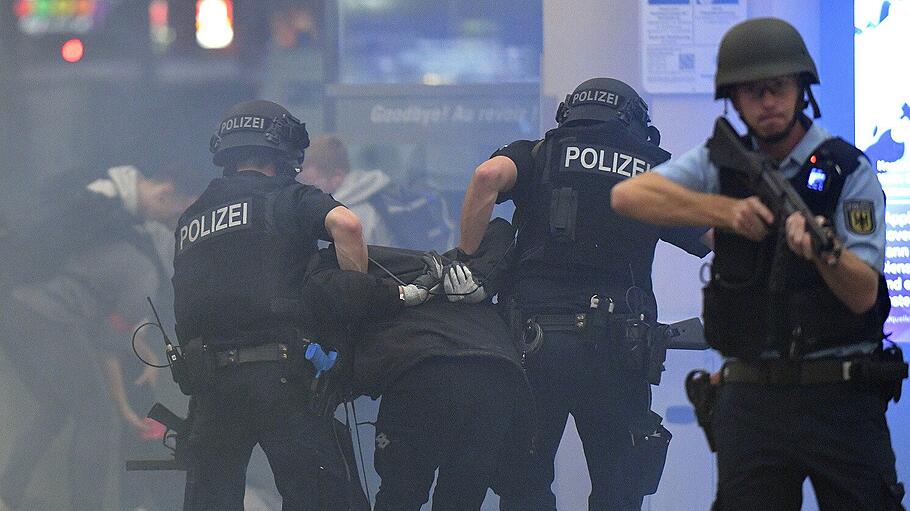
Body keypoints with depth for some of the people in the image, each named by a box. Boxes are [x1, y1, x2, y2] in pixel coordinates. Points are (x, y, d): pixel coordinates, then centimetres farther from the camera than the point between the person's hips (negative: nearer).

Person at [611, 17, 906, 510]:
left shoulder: (847, 170, -3)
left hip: (839, 396, -2)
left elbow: (862, 294, -10)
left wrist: (825, 251, -32)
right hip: (751, 399, 2)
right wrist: (727, 210, -19)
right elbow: (628, 195, -8)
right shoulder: (721, 163, 7)